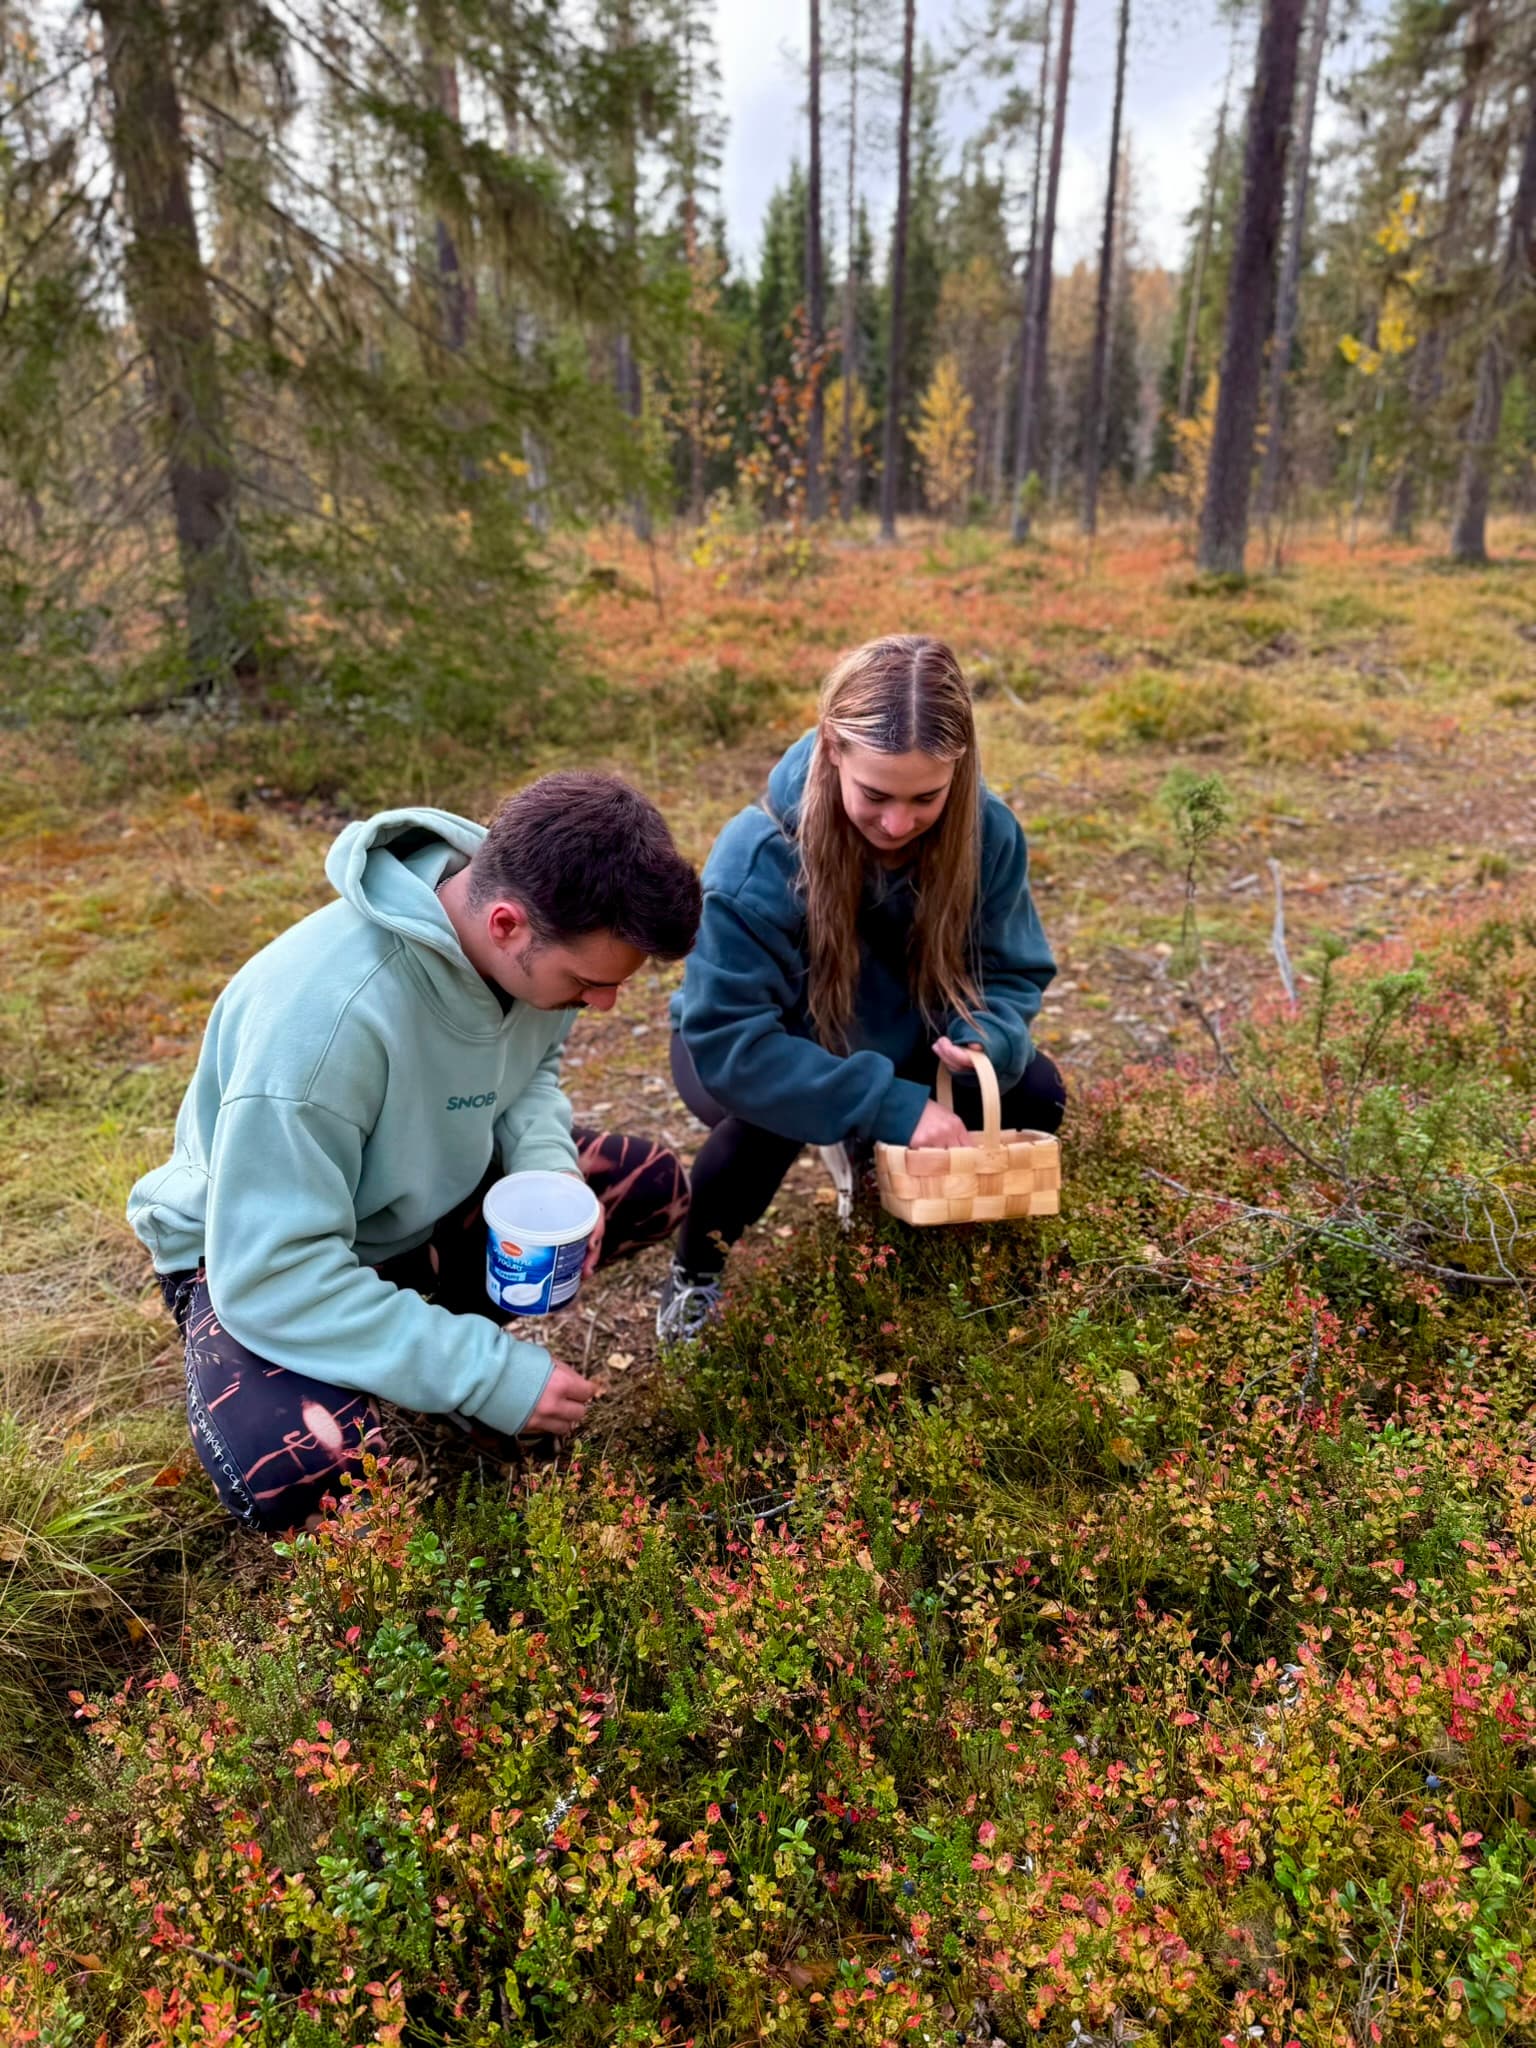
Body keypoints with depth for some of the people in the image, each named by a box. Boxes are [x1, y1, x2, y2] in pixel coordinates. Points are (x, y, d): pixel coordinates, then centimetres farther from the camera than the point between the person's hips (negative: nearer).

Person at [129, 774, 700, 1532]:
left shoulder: (535, 937, -18)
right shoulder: (322, 1014, -39)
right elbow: (274, 1275, -35)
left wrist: (550, 1171, -19)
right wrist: (488, 1374, -33)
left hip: (430, 1196, 6)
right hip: (259, 1249, -6)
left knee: (655, 1187, -5)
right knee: (292, 1471, -33)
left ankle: (439, 1322, 4)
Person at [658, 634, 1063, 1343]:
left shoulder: (987, 831, -23)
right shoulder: (759, 858, -36)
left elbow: (1013, 973, -11)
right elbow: (727, 1039, -37)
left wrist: (986, 1039, -35)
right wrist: (890, 1106, -44)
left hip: (894, 1043, 4)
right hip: (762, 1054, -4)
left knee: (1035, 1095, -14)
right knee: (771, 1124, -36)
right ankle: (695, 1269, -1)